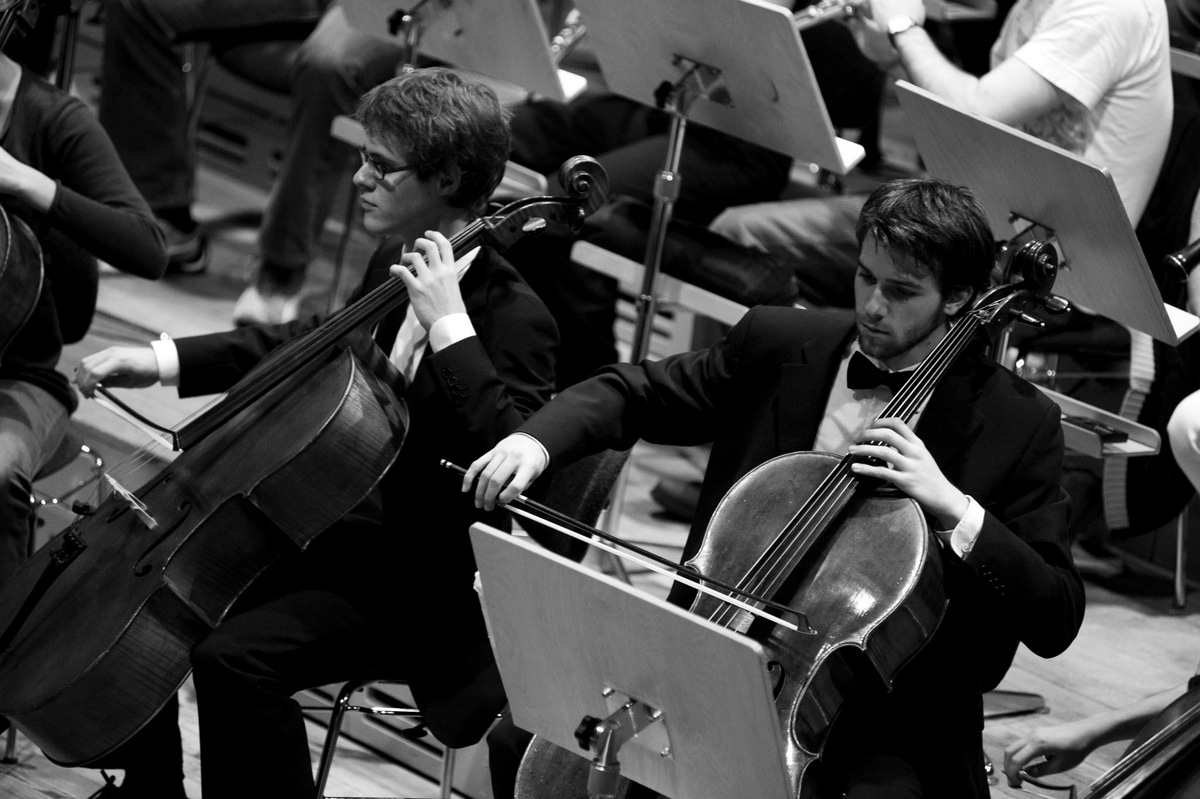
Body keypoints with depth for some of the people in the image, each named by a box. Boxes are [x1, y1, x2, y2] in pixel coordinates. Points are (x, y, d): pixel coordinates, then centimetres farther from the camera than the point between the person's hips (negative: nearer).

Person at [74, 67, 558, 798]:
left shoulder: (513, 318, -21)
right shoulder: (396, 270, 4)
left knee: (235, 656, -27)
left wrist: (449, 325, -34)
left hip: (428, 590, -9)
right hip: (349, 527, 9)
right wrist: (165, 361, 12)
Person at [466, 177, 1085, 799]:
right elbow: (633, 393, 13)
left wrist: (955, 509, -26)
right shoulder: (777, 345, 2)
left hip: (887, 710, -3)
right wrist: (536, 441, -9)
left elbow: (1057, 620, -12)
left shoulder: (1017, 425, -8)